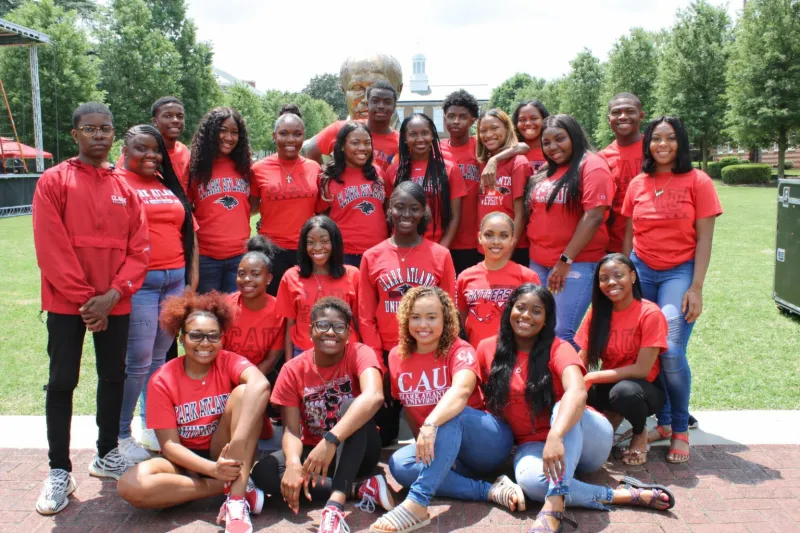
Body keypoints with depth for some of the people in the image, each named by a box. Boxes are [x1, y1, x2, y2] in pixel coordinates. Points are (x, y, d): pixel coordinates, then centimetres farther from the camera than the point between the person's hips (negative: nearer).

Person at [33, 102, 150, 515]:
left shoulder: (125, 187, 7)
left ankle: (107, 455, 26)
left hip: (115, 303, 4)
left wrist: (112, 294, -11)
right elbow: (51, 249, -10)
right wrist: (84, 299, -13)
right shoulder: (53, 181, -3)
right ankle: (59, 471, 10)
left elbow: (139, 249, 2)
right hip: (67, 303, -3)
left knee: (113, 376, 11)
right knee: (62, 382, 0)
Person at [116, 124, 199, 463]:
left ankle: (151, 426, 26)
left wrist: (192, 280, 14)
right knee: (138, 361, -4)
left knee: (160, 358, 12)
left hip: (176, 280, 6)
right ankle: (121, 436, 10)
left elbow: (189, 231, 18)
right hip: (139, 282, -6)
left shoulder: (170, 185, 16)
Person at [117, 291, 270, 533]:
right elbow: (169, 444, -11)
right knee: (130, 486, -30)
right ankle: (234, 486, -22)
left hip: (224, 453, 0)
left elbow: (260, 383, -35)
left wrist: (238, 441, -47)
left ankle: (236, 499, -32)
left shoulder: (228, 362, -11)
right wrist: (212, 469, -28)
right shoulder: (162, 381, -9)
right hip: (186, 459, 1)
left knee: (243, 392, -26)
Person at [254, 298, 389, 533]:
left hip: (358, 450, -3)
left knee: (350, 404, -32)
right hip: (313, 451, 3)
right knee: (263, 472, -24)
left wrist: (331, 440, -48)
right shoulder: (293, 370, -7)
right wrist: (293, 463, -36)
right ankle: (363, 488, -25)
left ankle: (336, 504, -44)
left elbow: (374, 396, -37)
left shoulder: (359, 353, -16)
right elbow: (291, 429, -13)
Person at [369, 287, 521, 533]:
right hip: (450, 452, 5)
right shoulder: (397, 356, 1)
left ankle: (417, 503, -43)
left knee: (451, 414, -36)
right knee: (400, 464, -24)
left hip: (490, 442, -5)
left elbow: (461, 390, -37)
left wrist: (431, 425, -52)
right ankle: (491, 491, -25)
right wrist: (423, 443, 3)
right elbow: (407, 406, 12)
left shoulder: (460, 351, -15)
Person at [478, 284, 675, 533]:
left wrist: (555, 436, -47)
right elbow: (486, 400, 12)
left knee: (561, 407, -36)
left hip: (582, 437, -1)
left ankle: (554, 506, -46)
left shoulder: (558, 349, -11)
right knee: (529, 479, -34)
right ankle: (621, 495, -26)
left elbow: (577, 392, -31)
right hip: (533, 444, 2)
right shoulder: (487, 349, 0)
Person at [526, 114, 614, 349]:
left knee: (561, 334, -11)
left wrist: (566, 260, -17)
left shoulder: (592, 166, -8)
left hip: (576, 264, -7)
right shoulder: (547, 173, 16)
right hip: (538, 263, 8)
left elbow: (593, 217, -16)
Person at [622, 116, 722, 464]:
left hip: (679, 272, -3)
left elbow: (704, 238, -4)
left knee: (671, 351, -14)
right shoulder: (638, 184, 7)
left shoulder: (697, 182, -2)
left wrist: (696, 288, -10)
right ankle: (663, 422, 23)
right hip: (641, 271, 3)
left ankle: (680, 429, 7)